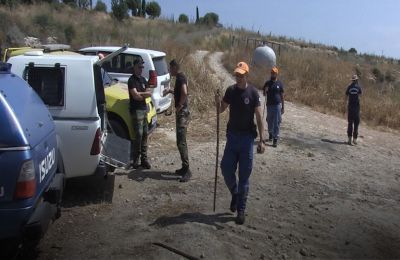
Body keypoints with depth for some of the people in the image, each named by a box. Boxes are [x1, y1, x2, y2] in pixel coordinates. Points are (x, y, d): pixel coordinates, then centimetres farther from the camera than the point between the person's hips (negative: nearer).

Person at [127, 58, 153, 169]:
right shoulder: (132, 80, -7)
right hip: (136, 110, -7)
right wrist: (145, 94, 0)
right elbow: (135, 96, -18)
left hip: (144, 109, 8)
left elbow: (149, 93, 7)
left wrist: (140, 94, -11)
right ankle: (134, 161, -3)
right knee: (138, 135, -10)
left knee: (144, 134, 8)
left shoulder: (143, 79, 16)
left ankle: (144, 159, 15)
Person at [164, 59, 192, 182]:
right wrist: (170, 91, 22)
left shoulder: (181, 77, -14)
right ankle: (184, 167, 22)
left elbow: (184, 93, -30)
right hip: (181, 113, 10)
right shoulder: (180, 77, 17)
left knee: (181, 142, -11)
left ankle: (187, 170, -8)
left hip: (182, 113, -10)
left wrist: (179, 106, -22)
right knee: (181, 141, 14)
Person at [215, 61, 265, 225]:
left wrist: (261, 140, -15)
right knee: (226, 169, 2)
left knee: (244, 176, 2)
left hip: (247, 137, -3)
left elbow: (259, 117, -10)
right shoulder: (230, 90, 3)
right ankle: (235, 193, 32)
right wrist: (217, 102, -13)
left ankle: (241, 210, 14)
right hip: (232, 136, 4)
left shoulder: (253, 92, -8)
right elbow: (220, 110, 10)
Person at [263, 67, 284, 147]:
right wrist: (265, 90, -18)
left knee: (277, 123, -5)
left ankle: (275, 139, -2)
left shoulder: (279, 83, 1)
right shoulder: (267, 83, 4)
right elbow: (264, 94, 6)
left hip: (277, 105, -2)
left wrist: (283, 107, 1)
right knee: (270, 121, 14)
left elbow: (282, 96, 3)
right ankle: (270, 133, 39)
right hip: (269, 105, 2)